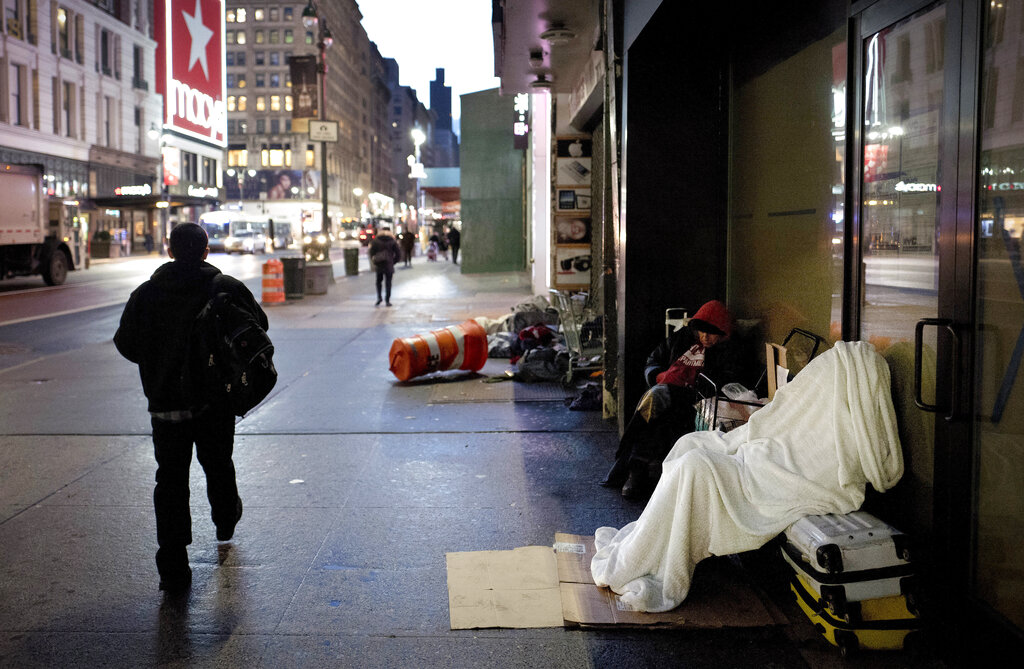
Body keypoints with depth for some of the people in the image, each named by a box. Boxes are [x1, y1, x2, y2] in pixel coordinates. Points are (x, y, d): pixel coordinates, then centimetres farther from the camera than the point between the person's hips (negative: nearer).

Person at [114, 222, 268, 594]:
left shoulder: (146, 293, -3)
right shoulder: (226, 287, -7)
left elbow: (126, 344, 1)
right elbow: (258, 325, 0)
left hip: (165, 403, 0)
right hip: (216, 401, 0)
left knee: (170, 482, 3)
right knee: (218, 466, 22)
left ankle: (173, 569, 0)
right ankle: (226, 520, 49)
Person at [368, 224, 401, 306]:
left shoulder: (375, 241, -1)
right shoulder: (392, 241, -3)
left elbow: (371, 253, -2)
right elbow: (398, 253, -2)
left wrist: (374, 262, 8)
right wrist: (393, 262, 9)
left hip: (378, 265, 1)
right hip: (389, 265, -1)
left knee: (379, 281, 17)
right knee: (388, 282, 5)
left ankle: (379, 297, 1)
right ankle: (387, 301, 4)